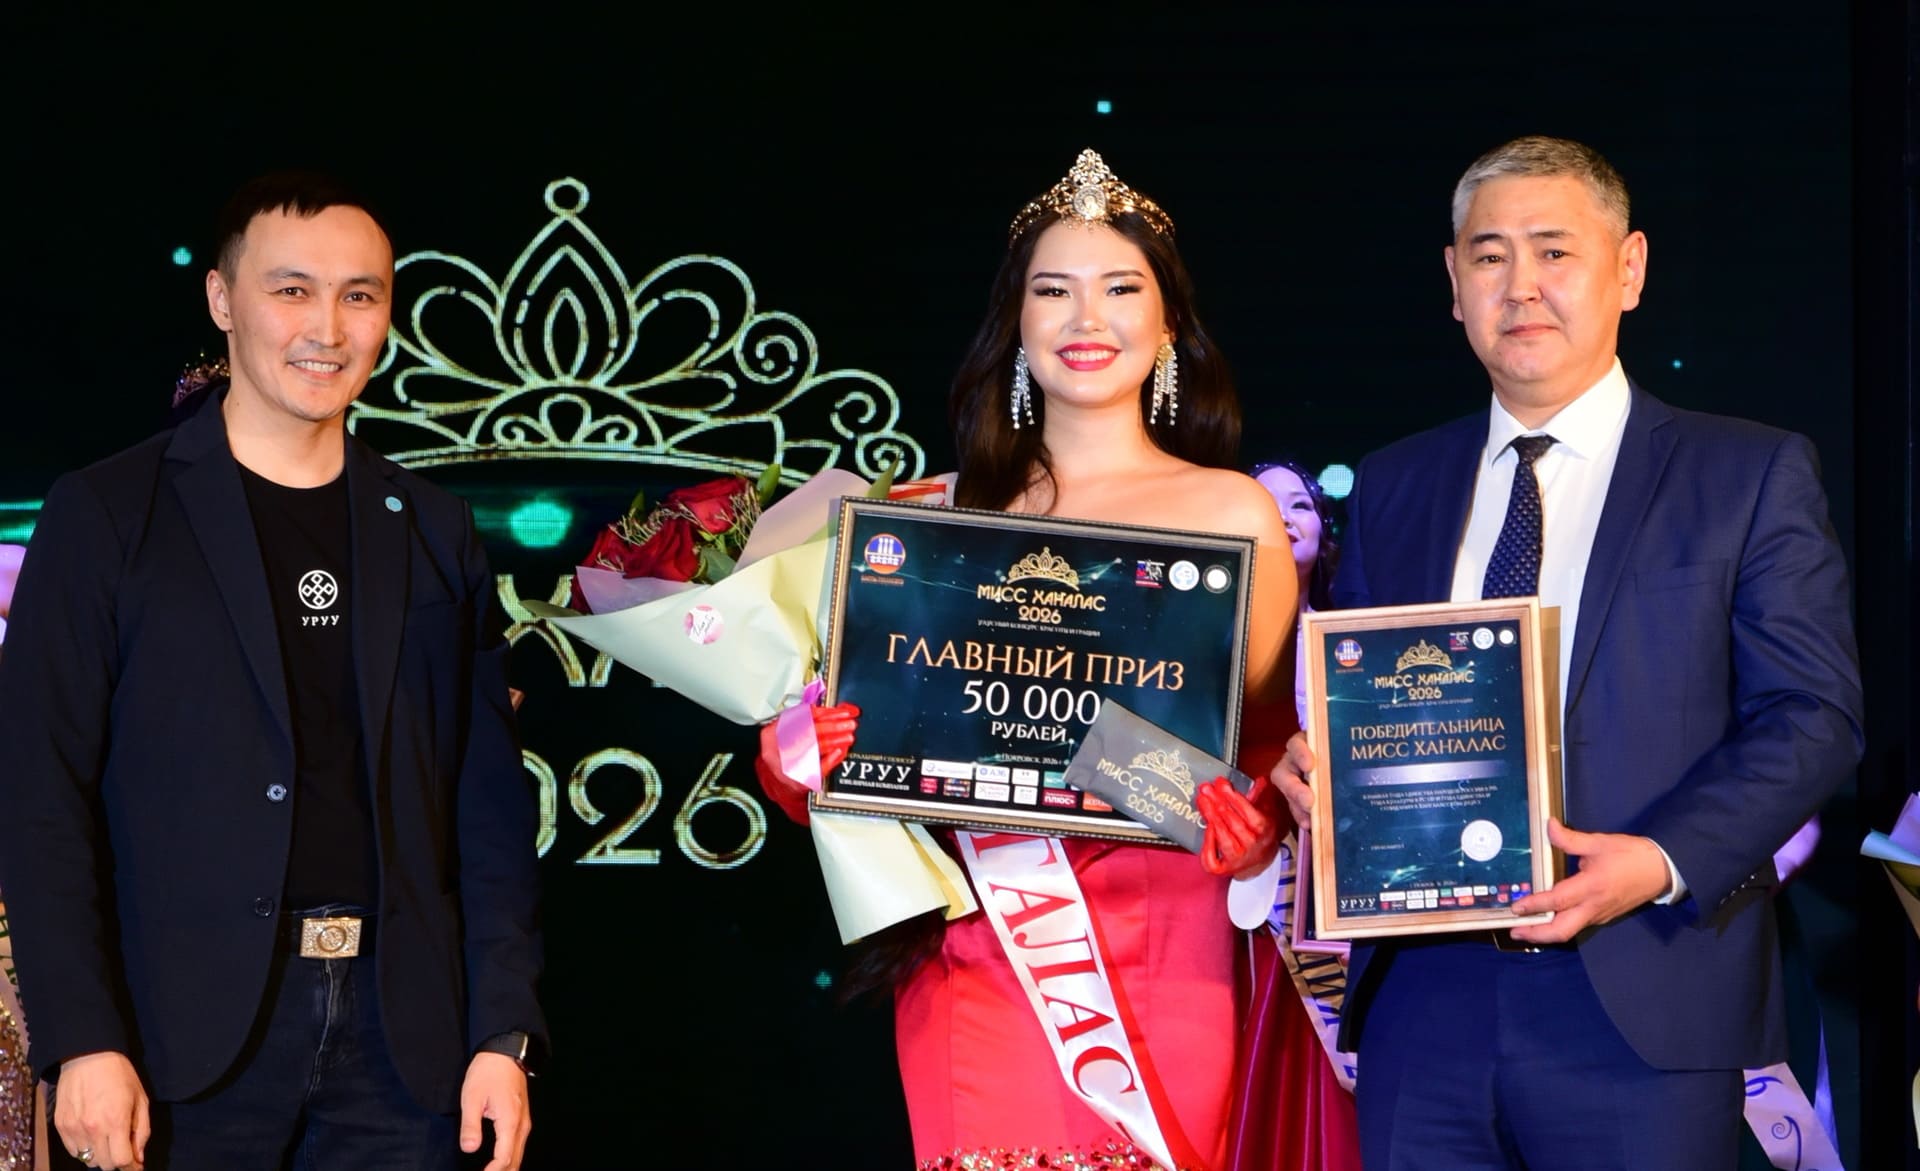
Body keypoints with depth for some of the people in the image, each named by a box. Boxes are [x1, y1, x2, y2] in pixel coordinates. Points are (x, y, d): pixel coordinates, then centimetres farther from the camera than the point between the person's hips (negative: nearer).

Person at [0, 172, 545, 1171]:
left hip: (400, 1036, 3)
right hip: (192, 1044, -3)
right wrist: (81, 1039, -11)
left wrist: (503, 1032, 2)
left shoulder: (435, 535, 11)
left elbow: (490, 799, 10)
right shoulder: (107, 516, 1)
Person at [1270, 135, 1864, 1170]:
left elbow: (1812, 713, -3)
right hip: (1423, 1002, 3)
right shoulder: (1392, 487, 15)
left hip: (1640, 1012, -3)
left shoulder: (1750, 474, 3)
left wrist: (1664, 862, -17)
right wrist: (1312, 765, -5)